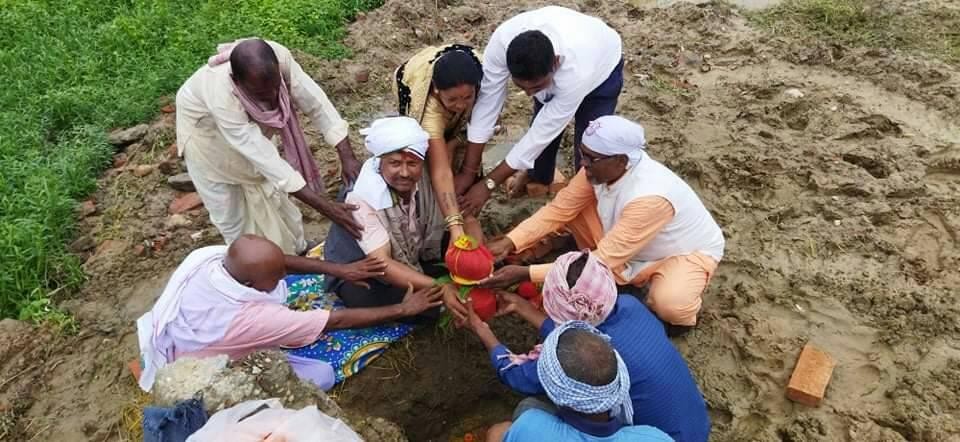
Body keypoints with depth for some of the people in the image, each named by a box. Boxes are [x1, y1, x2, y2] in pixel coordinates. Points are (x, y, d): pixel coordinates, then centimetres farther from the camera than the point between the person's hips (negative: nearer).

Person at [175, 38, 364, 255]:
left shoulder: (278, 57, -36)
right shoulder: (222, 98, -46)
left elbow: (316, 103, -28)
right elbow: (267, 161, -46)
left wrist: (347, 157, -39)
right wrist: (325, 207, -48)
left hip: (251, 125, 4)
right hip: (205, 129, -4)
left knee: (270, 193, 17)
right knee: (230, 211, 7)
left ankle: (296, 250, 38)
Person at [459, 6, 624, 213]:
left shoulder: (577, 73, -48)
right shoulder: (502, 40, -39)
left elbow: (543, 131, -39)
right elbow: (487, 101, -31)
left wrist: (489, 184, -35)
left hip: (602, 67, -3)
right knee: (541, 125, 10)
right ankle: (537, 178, 40)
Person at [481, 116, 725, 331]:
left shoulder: (650, 197, -41)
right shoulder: (602, 167, -21)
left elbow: (605, 261, -40)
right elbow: (559, 209, -15)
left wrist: (526, 274, -42)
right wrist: (510, 242, -30)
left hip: (687, 252, -6)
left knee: (669, 302, -37)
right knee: (575, 207, -10)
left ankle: (680, 313, 3)